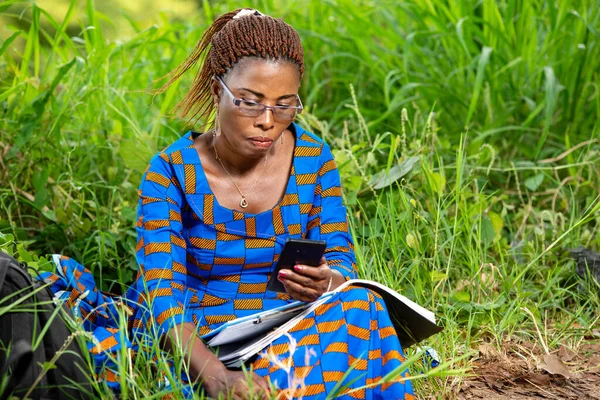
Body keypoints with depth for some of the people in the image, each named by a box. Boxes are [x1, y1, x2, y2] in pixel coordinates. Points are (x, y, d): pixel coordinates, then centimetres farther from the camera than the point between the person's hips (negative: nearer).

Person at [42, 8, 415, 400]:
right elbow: (163, 295, -20)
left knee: (356, 306, -29)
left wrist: (325, 282, -27)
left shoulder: (313, 159, -1)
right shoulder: (172, 172, -11)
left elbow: (340, 261, 2)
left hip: (288, 335, 1)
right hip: (196, 341, -1)